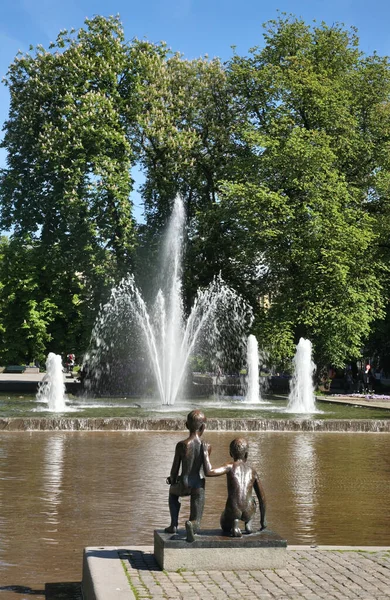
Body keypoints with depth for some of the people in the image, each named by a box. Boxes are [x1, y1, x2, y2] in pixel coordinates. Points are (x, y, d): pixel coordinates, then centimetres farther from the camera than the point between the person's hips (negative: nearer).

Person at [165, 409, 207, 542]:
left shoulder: (181, 445, -12)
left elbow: (175, 468, -4)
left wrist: (173, 481, 19)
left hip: (184, 486, -1)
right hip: (199, 486, 1)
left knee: (173, 491, 37)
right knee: (196, 526, 10)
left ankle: (174, 524, 30)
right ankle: (192, 523, -26)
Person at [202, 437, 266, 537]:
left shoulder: (230, 467, -1)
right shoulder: (252, 471, 12)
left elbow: (208, 472, -18)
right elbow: (262, 497, 17)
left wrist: (206, 453, -4)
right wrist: (263, 519, 30)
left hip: (233, 511, -3)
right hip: (249, 513, 3)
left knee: (225, 526, 33)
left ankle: (234, 524, -1)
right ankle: (248, 523, 16)